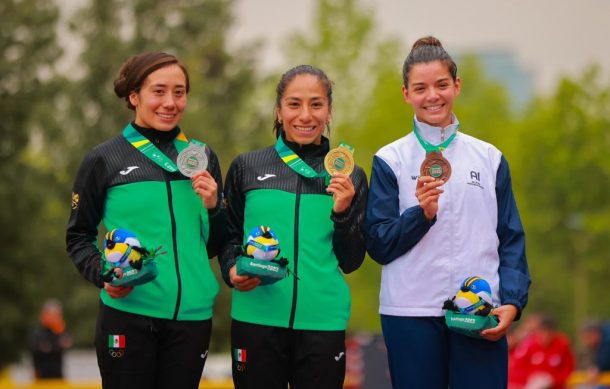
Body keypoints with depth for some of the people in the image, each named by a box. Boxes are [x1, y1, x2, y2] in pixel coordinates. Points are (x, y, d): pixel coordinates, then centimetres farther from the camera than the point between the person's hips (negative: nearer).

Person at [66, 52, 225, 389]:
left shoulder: (202, 158, 12)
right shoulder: (104, 160, 2)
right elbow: (78, 237, 7)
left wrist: (213, 207, -4)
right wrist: (103, 274, -11)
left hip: (192, 314, 3)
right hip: (128, 313, -3)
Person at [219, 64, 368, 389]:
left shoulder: (349, 176, 8)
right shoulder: (246, 167, 7)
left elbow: (351, 262, 7)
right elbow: (229, 237, 13)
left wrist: (343, 213, -8)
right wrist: (232, 270, -7)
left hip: (323, 322, 0)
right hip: (256, 320, 0)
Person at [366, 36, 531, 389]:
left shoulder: (490, 158, 10)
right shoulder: (390, 161, 3)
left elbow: (512, 240, 9)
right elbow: (378, 246, 0)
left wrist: (512, 302, -5)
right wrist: (421, 213, -16)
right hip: (411, 315, -1)